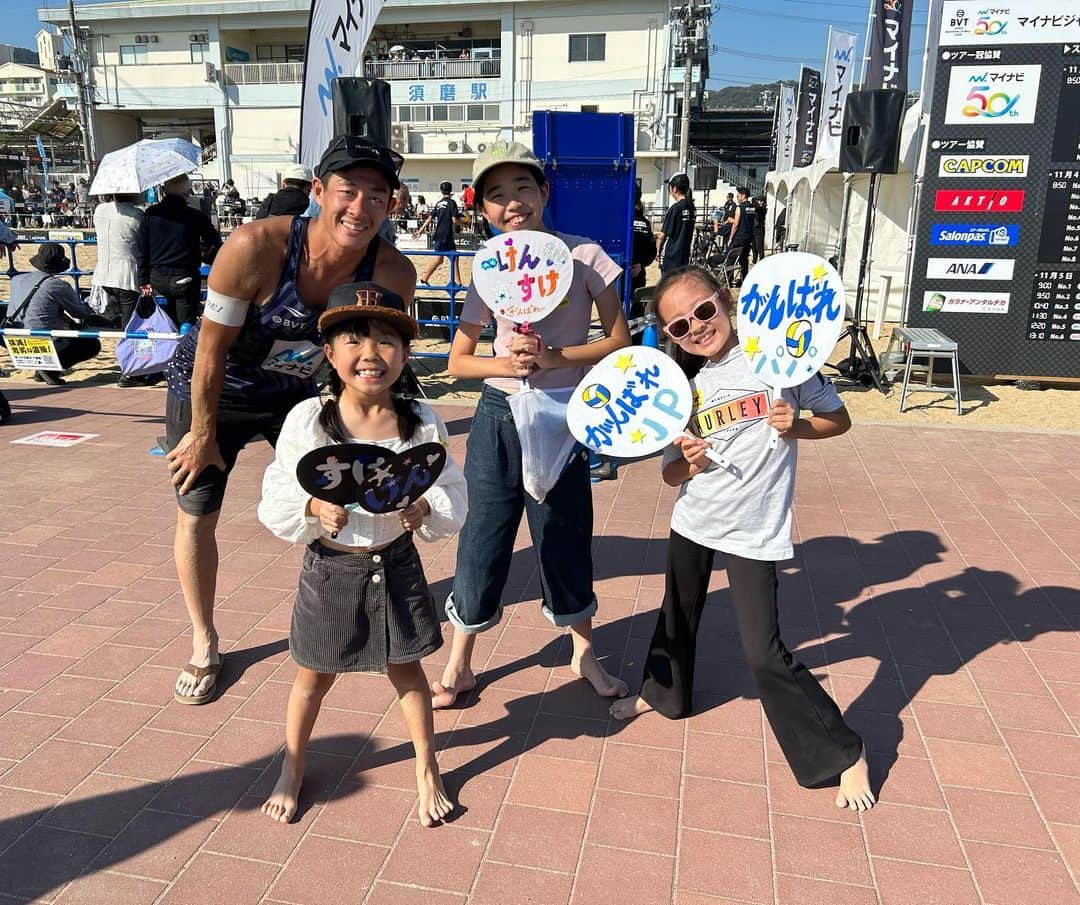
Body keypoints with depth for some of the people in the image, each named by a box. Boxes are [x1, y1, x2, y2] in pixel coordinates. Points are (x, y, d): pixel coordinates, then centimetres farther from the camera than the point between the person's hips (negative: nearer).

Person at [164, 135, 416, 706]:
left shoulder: (394, 274, -25)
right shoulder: (256, 246, -35)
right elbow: (212, 349, -23)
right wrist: (204, 434, -14)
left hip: (293, 391, 3)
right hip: (208, 388, -2)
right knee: (195, 514, 4)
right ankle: (204, 645, 25)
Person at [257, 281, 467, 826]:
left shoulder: (421, 422, -10)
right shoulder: (307, 419, -14)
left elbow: (453, 497, -6)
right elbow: (275, 500, -10)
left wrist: (424, 509, -26)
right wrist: (313, 508, -29)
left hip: (396, 566, 1)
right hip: (330, 569, 0)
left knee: (406, 671, 17)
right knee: (313, 676, 18)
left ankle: (427, 771, 38)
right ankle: (292, 769, 44)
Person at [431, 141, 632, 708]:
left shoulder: (583, 256, -5)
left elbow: (620, 342, -4)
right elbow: (458, 361, 4)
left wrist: (556, 357, -17)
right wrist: (508, 364, -15)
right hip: (499, 416, 2)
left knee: (565, 535, 10)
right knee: (483, 538, 5)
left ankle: (584, 650, 34)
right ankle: (459, 665, 23)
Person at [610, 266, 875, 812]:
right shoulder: (685, 386, 2)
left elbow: (838, 419, 0)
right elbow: (670, 475, 4)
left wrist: (796, 425, -20)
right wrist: (688, 463, -19)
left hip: (753, 531, -5)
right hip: (693, 521, 5)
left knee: (765, 655, -7)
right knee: (677, 617, 22)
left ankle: (845, 755, 13)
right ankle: (662, 693, 51)